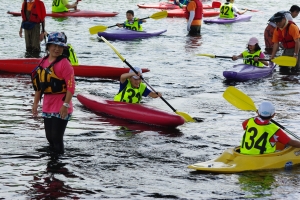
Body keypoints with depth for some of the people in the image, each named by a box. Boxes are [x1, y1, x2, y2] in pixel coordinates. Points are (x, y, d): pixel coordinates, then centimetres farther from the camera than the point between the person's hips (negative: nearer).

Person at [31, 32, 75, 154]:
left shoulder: (64, 63, -12)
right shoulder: (43, 62, 10)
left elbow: (71, 87, -17)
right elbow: (38, 85, 17)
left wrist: (65, 105, -22)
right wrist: (35, 103, 16)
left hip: (60, 107, -7)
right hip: (47, 106, 7)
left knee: (56, 138, -7)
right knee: (50, 137, 15)